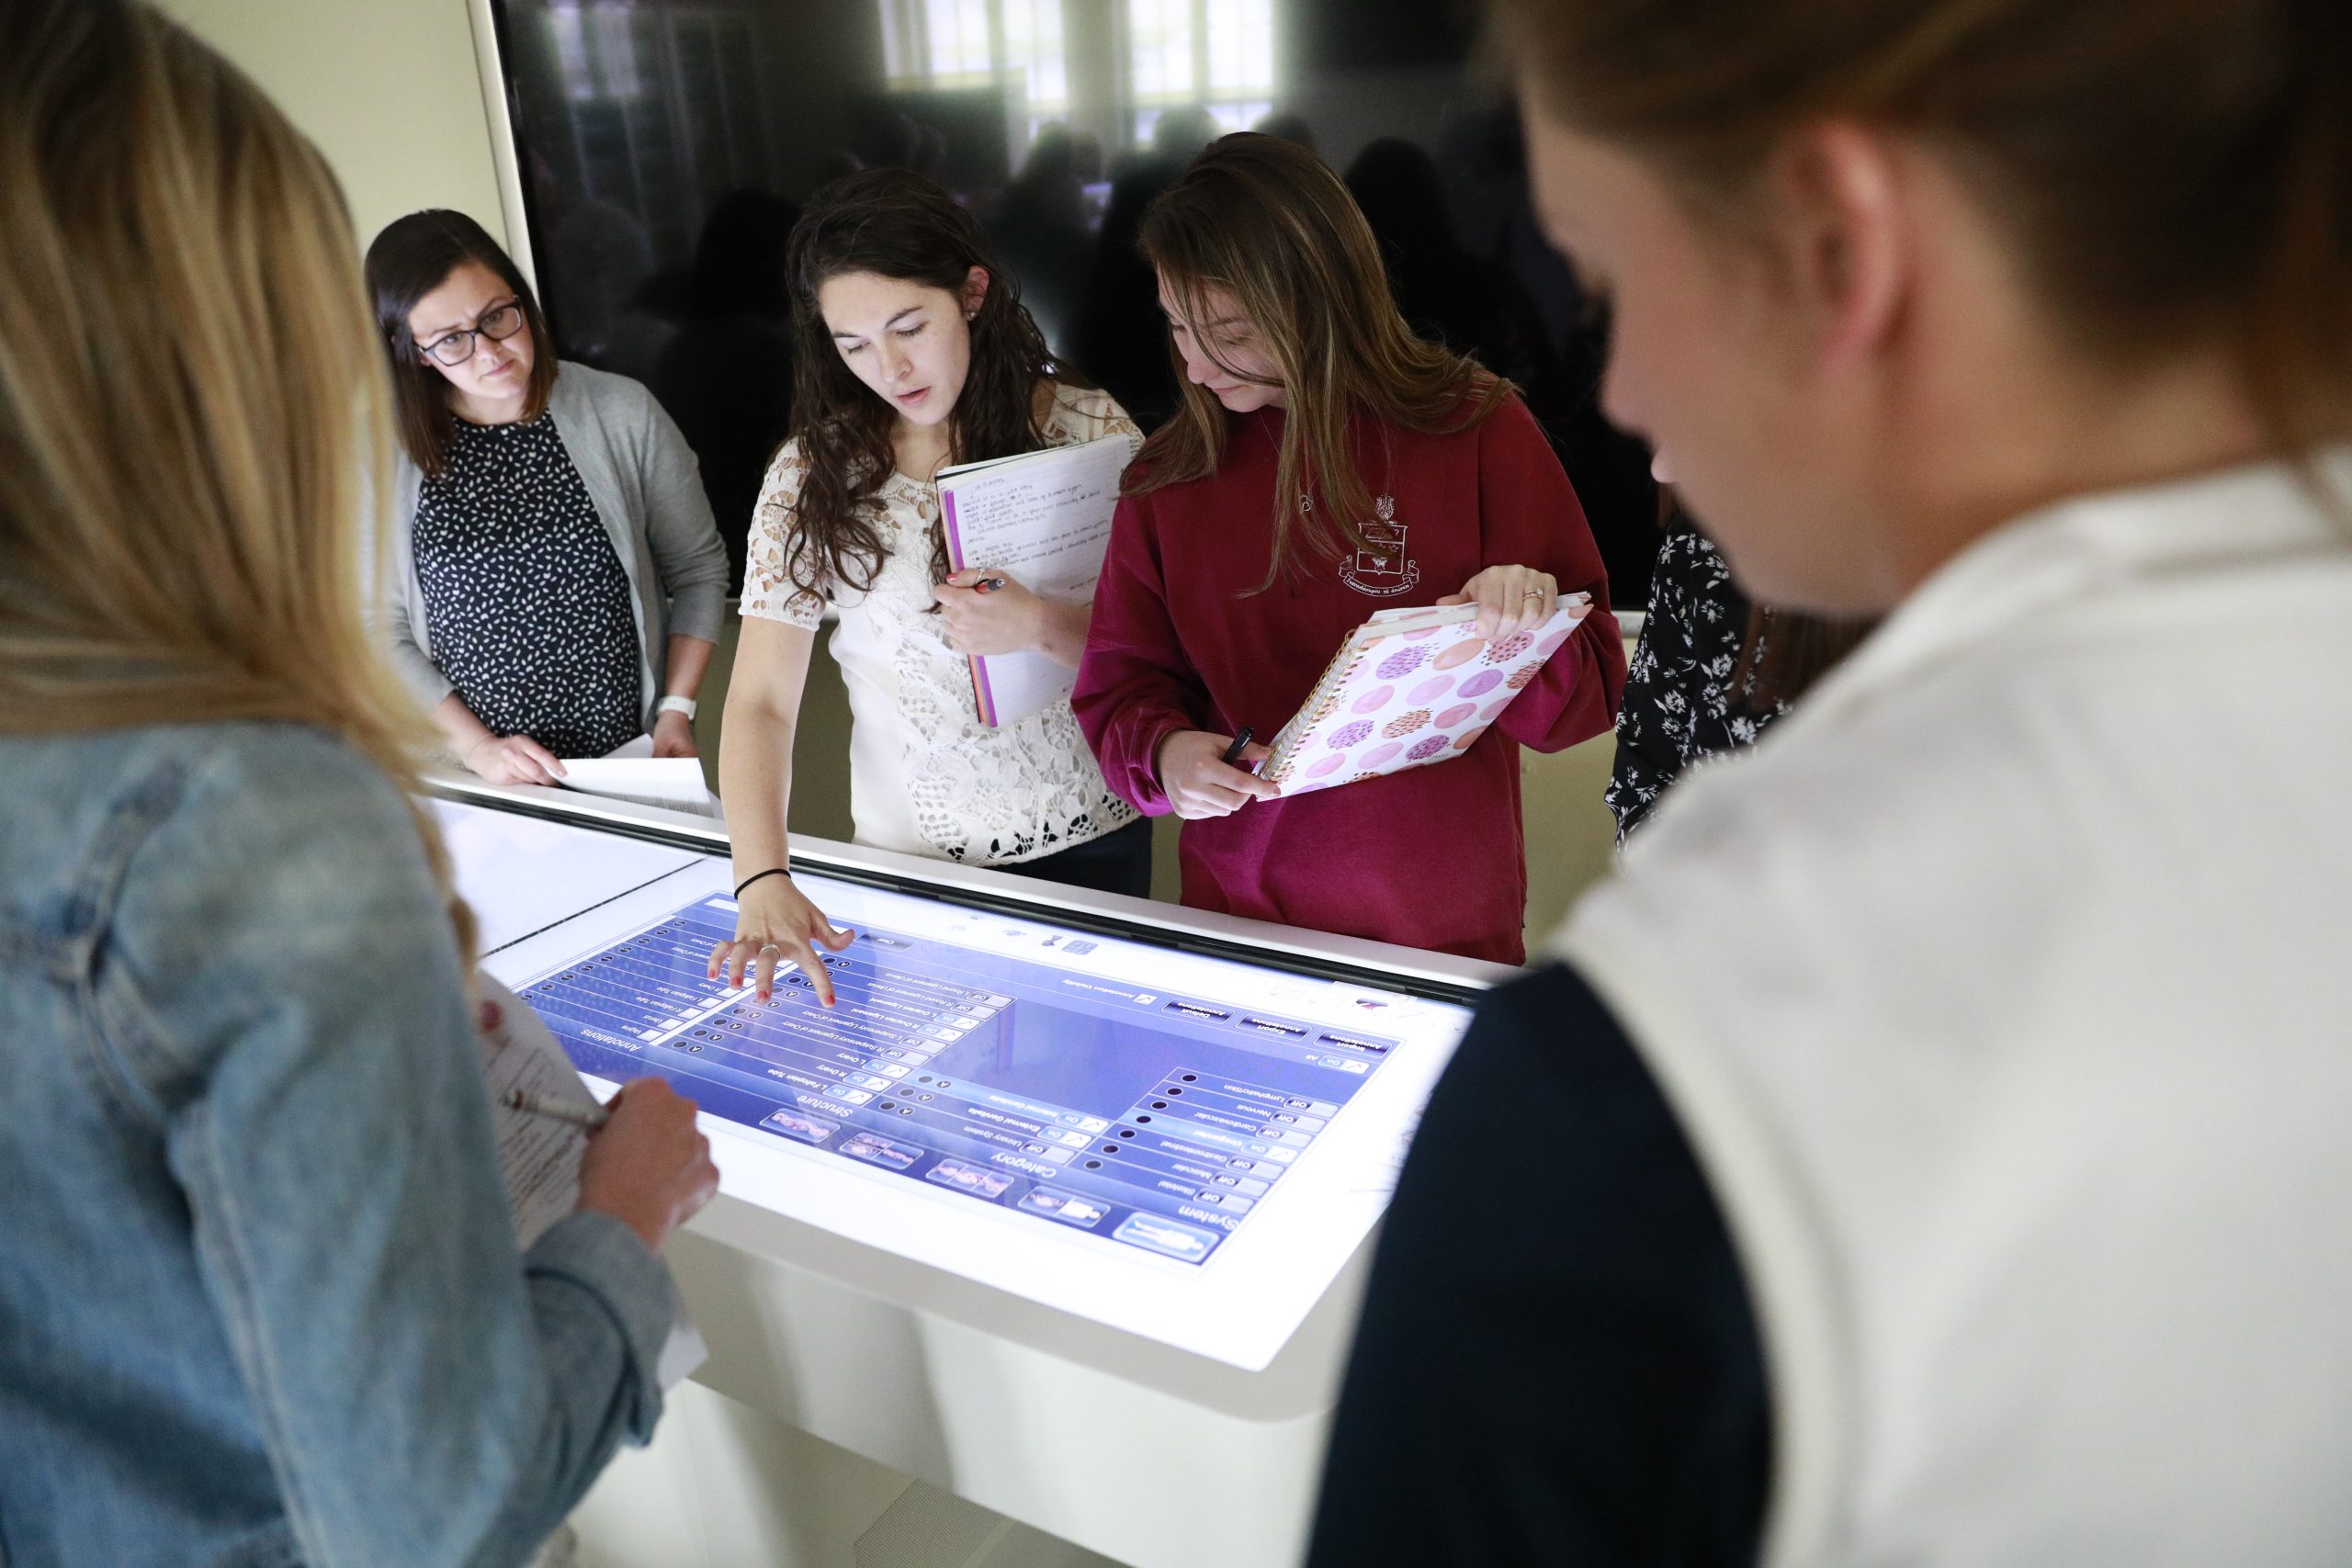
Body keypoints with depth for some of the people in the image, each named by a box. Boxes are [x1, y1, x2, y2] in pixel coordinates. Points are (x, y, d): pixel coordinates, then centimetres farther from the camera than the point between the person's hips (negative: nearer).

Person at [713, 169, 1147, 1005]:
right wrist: (763, 881, -25)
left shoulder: (1086, 428, -7)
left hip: (1087, 842, 0)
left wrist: (1042, 627, -27)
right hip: (909, 855, 0)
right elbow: (761, 700, -11)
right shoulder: (815, 472, -7)